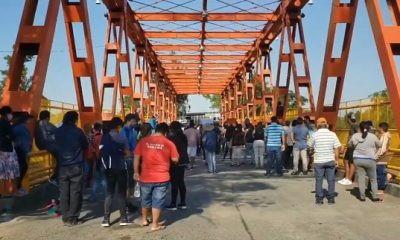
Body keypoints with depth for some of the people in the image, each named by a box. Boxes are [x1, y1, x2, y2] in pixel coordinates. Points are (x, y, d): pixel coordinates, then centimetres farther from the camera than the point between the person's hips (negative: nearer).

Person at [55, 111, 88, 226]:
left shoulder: (58, 131, 5)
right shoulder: (77, 131, -7)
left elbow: (56, 146, 14)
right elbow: (85, 146, 4)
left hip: (62, 166, 4)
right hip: (76, 165, -4)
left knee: (64, 192, 7)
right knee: (75, 192, 1)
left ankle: (65, 218, 10)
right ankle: (72, 218, 2)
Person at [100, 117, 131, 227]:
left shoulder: (104, 137, 1)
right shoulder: (122, 138, -7)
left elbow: (101, 152, 0)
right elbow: (127, 153, -8)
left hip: (109, 168, 3)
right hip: (121, 168, -3)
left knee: (109, 193, 10)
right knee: (121, 193, 6)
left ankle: (106, 219, 6)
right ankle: (123, 218, 9)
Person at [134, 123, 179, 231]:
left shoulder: (143, 141, 0)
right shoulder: (169, 143, -6)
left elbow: (136, 157, 0)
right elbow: (175, 159, -4)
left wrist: (136, 172, 6)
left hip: (145, 176, 3)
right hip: (161, 177, -3)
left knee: (145, 199, 21)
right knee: (158, 201, 6)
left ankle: (144, 220, 36)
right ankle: (155, 225, 12)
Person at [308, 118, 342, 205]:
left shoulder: (315, 134, -8)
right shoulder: (332, 134, -4)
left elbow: (311, 146, 2)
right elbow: (337, 148, -5)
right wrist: (336, 160, 2)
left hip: (318, 161, -1)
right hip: (330, 160, 1)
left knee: (319, 180, 7)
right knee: (331, 180, 11)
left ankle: (319, 199, 10)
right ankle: (331, 198, 16)